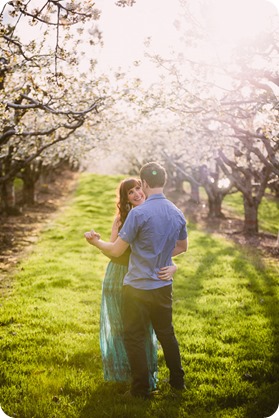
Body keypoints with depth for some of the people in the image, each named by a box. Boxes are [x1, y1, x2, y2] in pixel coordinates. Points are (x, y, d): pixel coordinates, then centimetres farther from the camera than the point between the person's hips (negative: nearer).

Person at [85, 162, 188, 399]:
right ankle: (178, 380, 31)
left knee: (134, 337, 8)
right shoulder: (177, 214, 1)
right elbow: (182, 247, 17)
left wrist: (95, 241, 3)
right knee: (166, 333, 20)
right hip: (164, 286, 6)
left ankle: (141, 388, 16)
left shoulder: (138, 213, -19)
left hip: (138, 288, -6)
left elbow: (116, 250, -14)